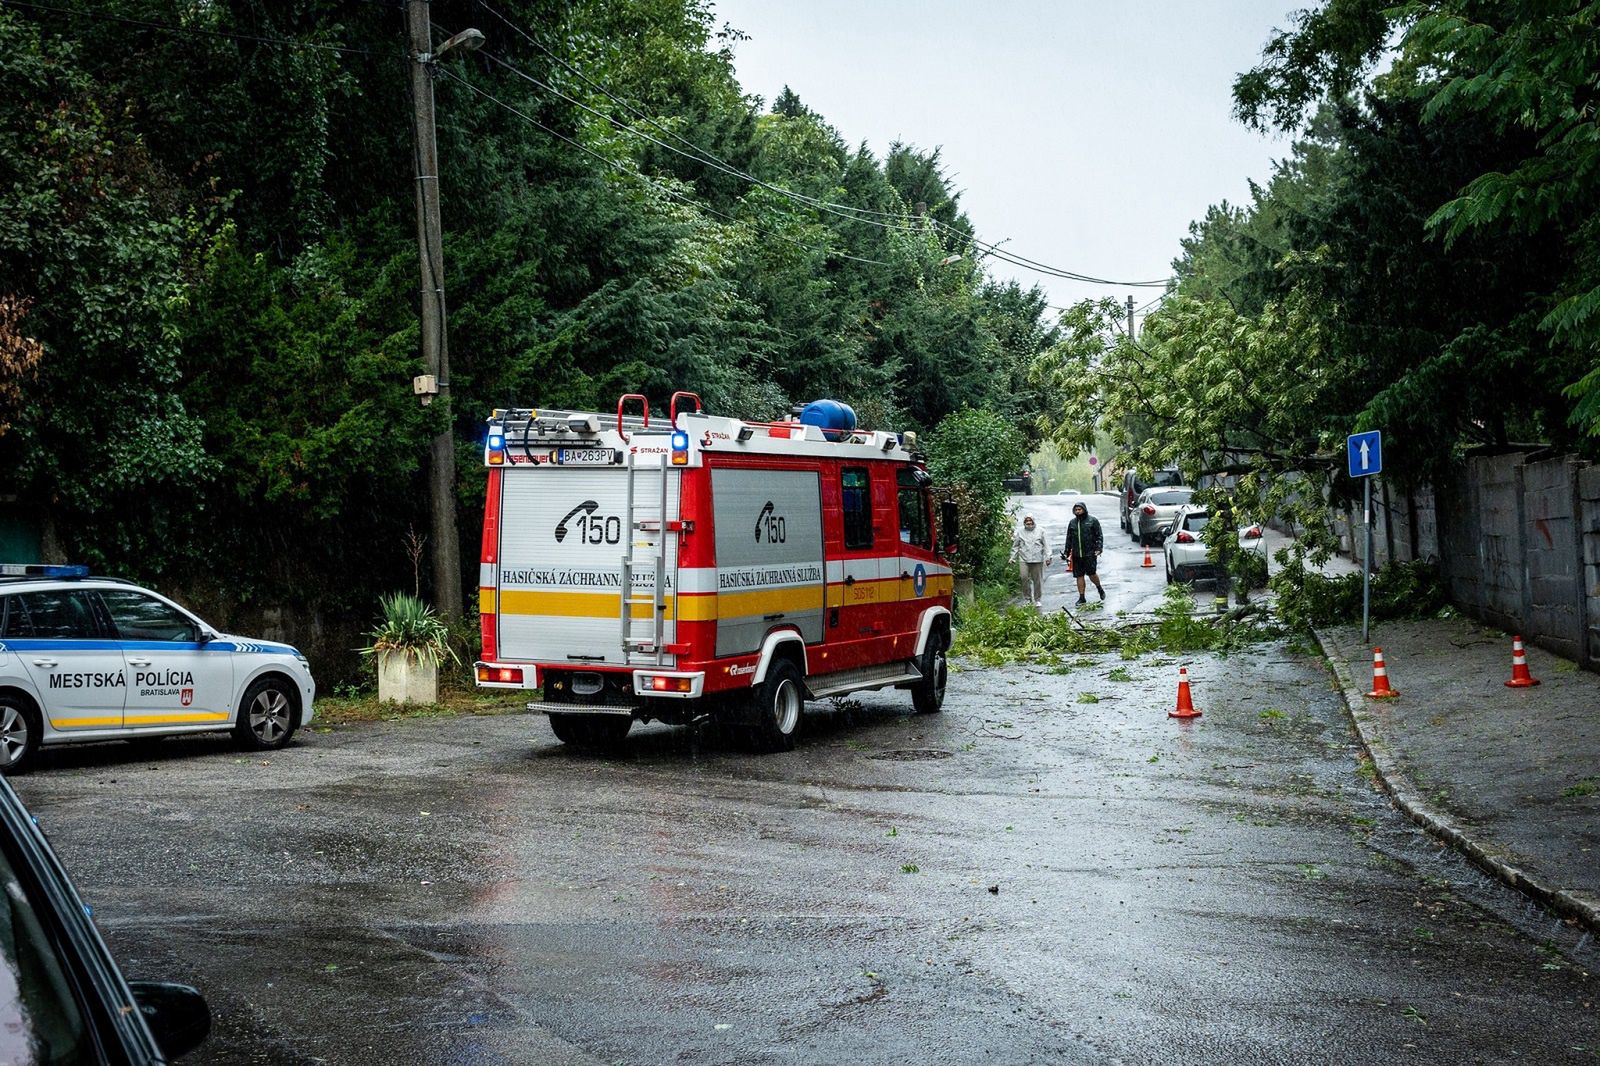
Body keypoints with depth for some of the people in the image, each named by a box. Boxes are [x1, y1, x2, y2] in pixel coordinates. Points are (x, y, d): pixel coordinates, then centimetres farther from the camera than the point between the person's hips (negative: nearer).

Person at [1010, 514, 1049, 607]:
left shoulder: (1040, 531, 7)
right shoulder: (1020, 532, 8)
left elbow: (1045, 544, 7)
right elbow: (1015, 546, 13)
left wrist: (1048, 556, 1)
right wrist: (1013, 557, 10)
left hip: (1037, 559, 0)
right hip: (1024, 559, 0)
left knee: (1037, 580, 3)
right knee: (1024, 577, -15)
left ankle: (1037, 600, 15)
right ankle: (1028, 598, -2)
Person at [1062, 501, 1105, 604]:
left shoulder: (1092, 521, 0)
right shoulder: (1072, 523, 13)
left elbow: (1099, 536, 0)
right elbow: (1069, 539, 19)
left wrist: (1099, 548, -12)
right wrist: (1066, 552, 14)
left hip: (1090, 553, -4)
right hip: (1076, 555, 4)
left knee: (1091, 573, -6)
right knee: (1079, 576, 5)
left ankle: (1100, 588, 23)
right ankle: (1081, 597, 12)